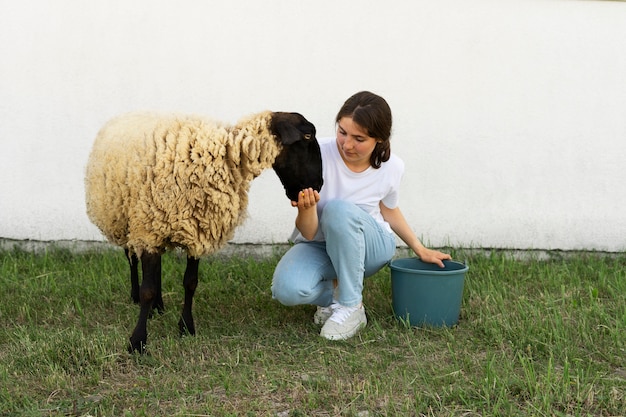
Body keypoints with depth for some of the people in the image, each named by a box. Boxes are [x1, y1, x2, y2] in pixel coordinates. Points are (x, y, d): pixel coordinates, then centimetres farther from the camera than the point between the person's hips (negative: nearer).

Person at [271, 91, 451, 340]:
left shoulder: (391, 167, -13)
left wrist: (420, 249, 14)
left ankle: (351, 306, -20)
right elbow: (308, 233, -20)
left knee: (338, 209, -35)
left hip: (370, 246, 1)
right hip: (319, 246, 0)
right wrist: (306, 208, -42)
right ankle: (333, 293, 3)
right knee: (287, 289, -34)